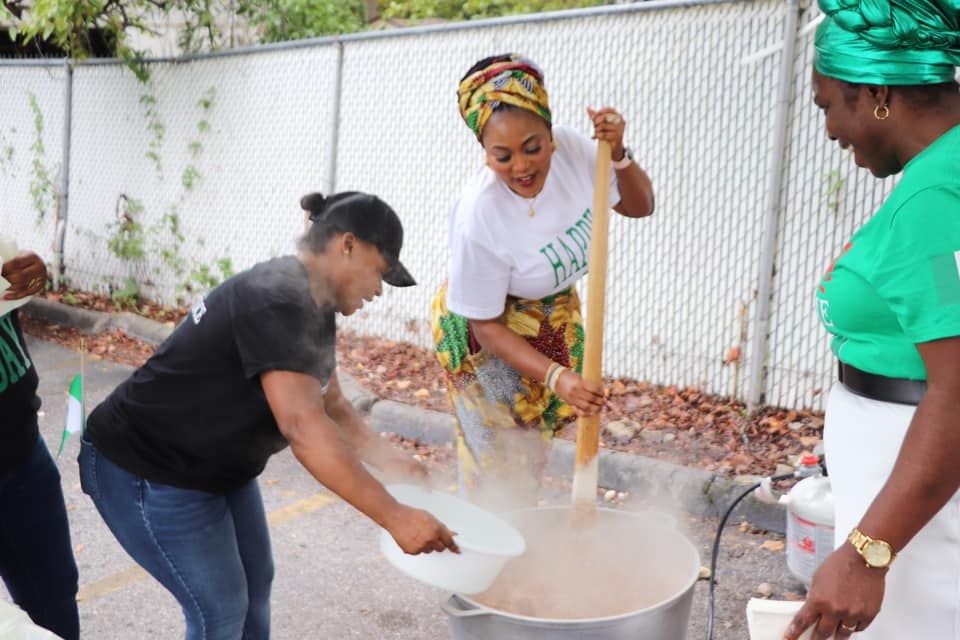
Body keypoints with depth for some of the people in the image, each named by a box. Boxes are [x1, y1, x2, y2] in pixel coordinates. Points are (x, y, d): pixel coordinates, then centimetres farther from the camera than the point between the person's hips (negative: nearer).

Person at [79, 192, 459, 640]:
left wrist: (385, 458, -7)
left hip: (216, 466, 10)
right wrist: (394, 518, -35)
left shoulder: (313, 307, 2)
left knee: (254, 585, 15)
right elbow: (303, 427, -37)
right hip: (146, 471, -10)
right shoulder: (280, 302, -29)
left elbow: (329, 405, 9)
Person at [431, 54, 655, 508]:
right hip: (487, 335, -6)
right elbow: (486, 326, -25)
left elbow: (639, 207, -7)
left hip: (554, 318, 6)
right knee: (497, 460, 4)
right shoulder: (477, 218, -35)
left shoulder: (569, 149, -22)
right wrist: (555, 376, -36)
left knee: (533, 454, 22)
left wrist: (618, 154, -26)